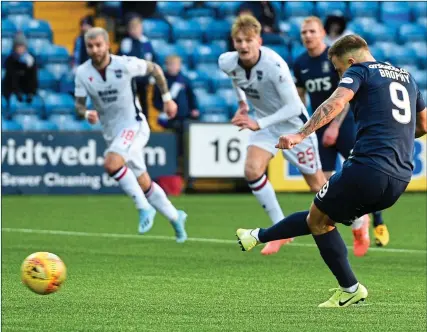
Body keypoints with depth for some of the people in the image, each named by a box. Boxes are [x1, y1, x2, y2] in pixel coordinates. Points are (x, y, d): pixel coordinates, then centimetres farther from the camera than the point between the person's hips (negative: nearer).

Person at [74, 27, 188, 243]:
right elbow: (79, 104, 0)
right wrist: (86, 113, -23)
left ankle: (144, 208, -19)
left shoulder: (125, 65, -14)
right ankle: (175, 217, 31)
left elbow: (154, 69, 2)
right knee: (144, 184, 11)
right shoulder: (82, 73, -5)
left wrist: (167, 98, 4)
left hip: (134, 125, -5)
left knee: (111, 163, -31)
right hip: (111, 133, 5)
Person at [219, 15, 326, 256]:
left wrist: (259, 124, -38)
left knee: (317, 184, 6)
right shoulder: (228, 63, -15)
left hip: (293, 123, -5)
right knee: (252, 170, -18)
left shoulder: (274, 66, -33)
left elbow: (294, 106, -32)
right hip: (264, 123, 5)